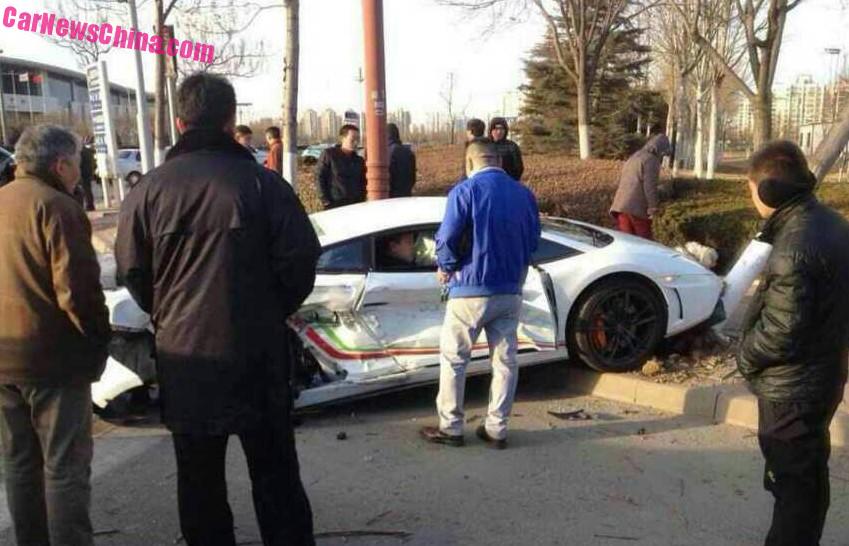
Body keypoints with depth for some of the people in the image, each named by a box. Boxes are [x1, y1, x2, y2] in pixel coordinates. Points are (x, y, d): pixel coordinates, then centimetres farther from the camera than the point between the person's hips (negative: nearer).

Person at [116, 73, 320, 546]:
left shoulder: (150, 189, -4)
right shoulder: (262, 182, -10)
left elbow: (132, 270, 2)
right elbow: (300, 258, -9)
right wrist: (274, 312, 6)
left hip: (183, 352, 2)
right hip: (257, 350, -1)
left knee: (199, 476, 17)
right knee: (274, 472, 12)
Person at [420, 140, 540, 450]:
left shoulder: (465, 192, -11)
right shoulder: (524, 194, 5)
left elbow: (447, 239, -15)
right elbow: (532, 241, 8)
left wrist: (446, 268, 3)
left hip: (471, 289, -5)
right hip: (510, 291, 5)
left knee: (453, 359, 8)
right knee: (505, 360, 12)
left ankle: (450, 428, 14)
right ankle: (496, 430, 18)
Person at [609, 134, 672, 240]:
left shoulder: (633, 158, 24)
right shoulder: (651, 160, -5)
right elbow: (650, 186, -14)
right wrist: (653, 209, -11)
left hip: (620, 205, 8)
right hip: (637, 207, -8)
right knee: (645, 241, 2)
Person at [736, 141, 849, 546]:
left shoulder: (795, 247, -29)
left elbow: (782, 331, -28)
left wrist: (746, 358, -9)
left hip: (792, 387, -10)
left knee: (792, 478, 6)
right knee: (808, 472, 24)